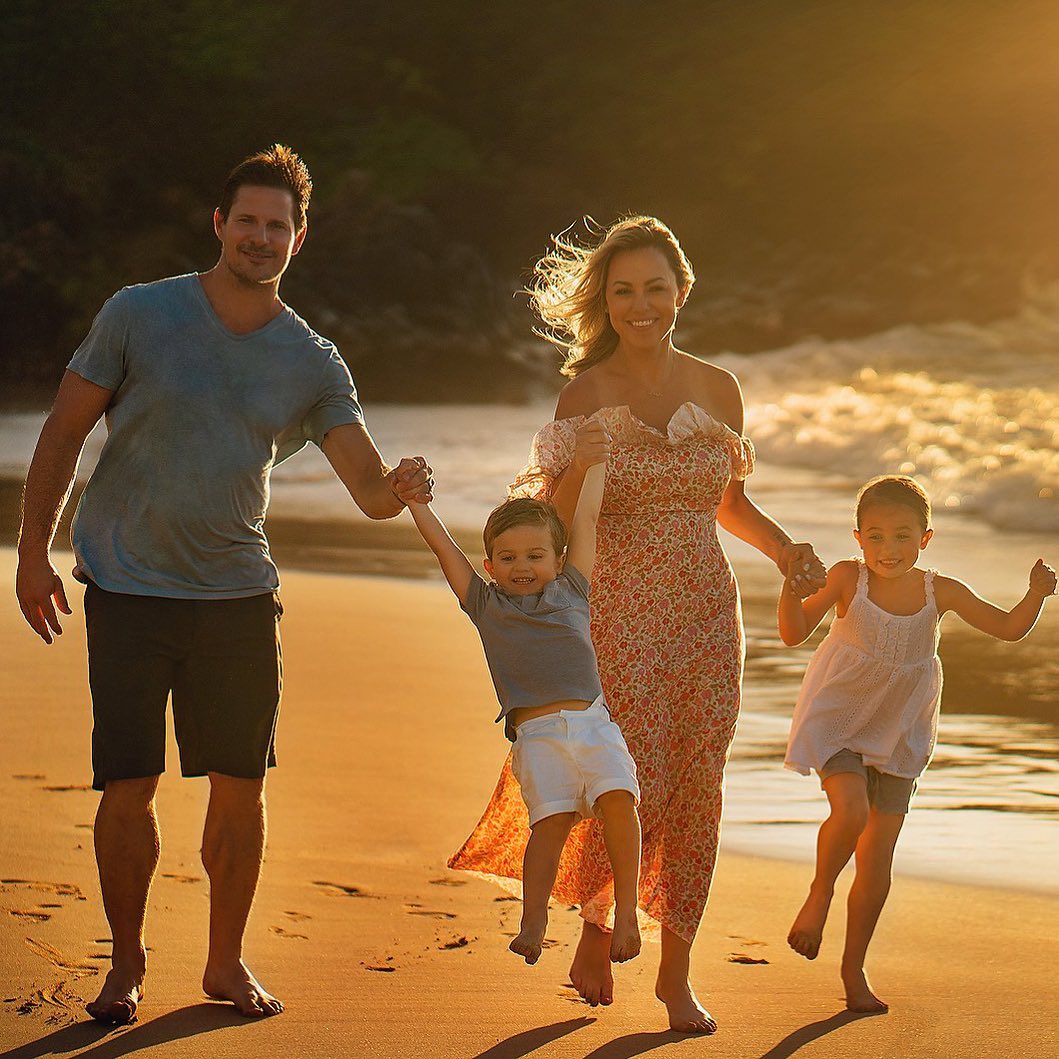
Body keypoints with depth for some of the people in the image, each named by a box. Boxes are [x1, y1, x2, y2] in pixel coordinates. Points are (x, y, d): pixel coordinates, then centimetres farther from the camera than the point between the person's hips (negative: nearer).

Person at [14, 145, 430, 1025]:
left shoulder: (313, 364, 2)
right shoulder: (139, 316, -4)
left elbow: (369, 486, -2)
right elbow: (65, 431, 1)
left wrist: (397, 490, -26)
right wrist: (34, 551, -4)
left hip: (239, 595, 2)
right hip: (128, 590, -2)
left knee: (241, 787, 4)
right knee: (129, 787, -4)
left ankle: (227, 961, 21)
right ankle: (127, 963, 14)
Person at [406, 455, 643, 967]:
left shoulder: (570, 590, 21)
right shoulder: (485, 603, 18)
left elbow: (586, 516, 25)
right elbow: (442, 544, 18)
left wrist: (595, 460, 28)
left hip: (594, 723, 1)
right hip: (536, 734, -1)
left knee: (618, 797, -22)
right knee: (551, 817, -20)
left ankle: (626, 910, -15)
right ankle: (533, 919, -9)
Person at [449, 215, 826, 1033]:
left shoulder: (718, 390, 6)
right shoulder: (588, 394, -5)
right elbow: (559, 521, -5)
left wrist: (785, 549, 2)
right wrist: (580, 467, -24)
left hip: (707, 611, 4)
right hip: (622, 616, -4)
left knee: (696, 795, 5)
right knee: (633, 790, -7)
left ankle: (677, 971, 19)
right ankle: (595, 925, 24)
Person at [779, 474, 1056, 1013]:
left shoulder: (940, 592, -6)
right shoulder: (848, 579, -13)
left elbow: (1009, 628, 2)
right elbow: (794, 632, -16)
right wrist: (791, 584, -33)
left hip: (897, 733, 3)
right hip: (838, 721, -3)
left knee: (879, 854, 6)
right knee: (850, 811, -28)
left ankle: (853, 969, 20)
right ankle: (820, 892, 3)